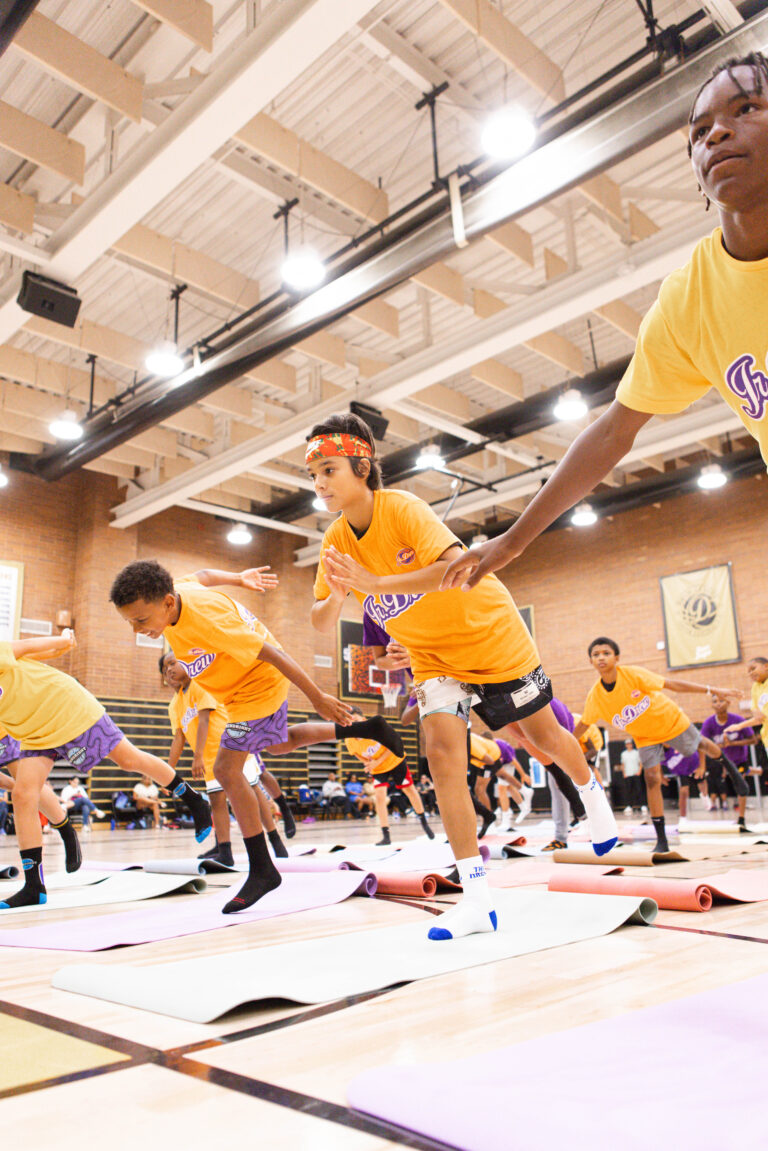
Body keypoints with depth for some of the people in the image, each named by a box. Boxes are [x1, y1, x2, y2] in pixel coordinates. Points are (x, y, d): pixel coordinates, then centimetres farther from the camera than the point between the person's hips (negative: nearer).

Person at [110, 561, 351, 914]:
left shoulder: (205, 620, -39)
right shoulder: (173, 591, -17)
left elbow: (269, 652, -33)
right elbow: (203, 575, 6)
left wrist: (317, 698, -26)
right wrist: (239, 578, 25)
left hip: (258, 683, -9)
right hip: (257, 677, 9)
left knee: (227, 769, -14)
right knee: (276, 744, 29)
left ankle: (262, 870, -5)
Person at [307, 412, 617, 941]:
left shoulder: (402, 508, -26)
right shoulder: (337, 540, -8)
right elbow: (322, 623, -4)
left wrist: (374, 583, -47)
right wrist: (336, 598, -27)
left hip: (491, 635, -4)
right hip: (433, 655, 4)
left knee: (544, 733, 13)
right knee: (441, 751, -16)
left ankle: (592, 791, 48)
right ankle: (477, 896, -9)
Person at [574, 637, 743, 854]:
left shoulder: (633, 675, -33)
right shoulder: (595, 696, -22)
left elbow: (670, 684, -27)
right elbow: (583, 724, -7)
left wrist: (710, 691, -25)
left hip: (671, 722, -2)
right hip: (645, 737, 2)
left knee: (699, 745, 21)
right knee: (652, 778, -9)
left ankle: (728, 766, 59)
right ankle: (661, 840, 0)